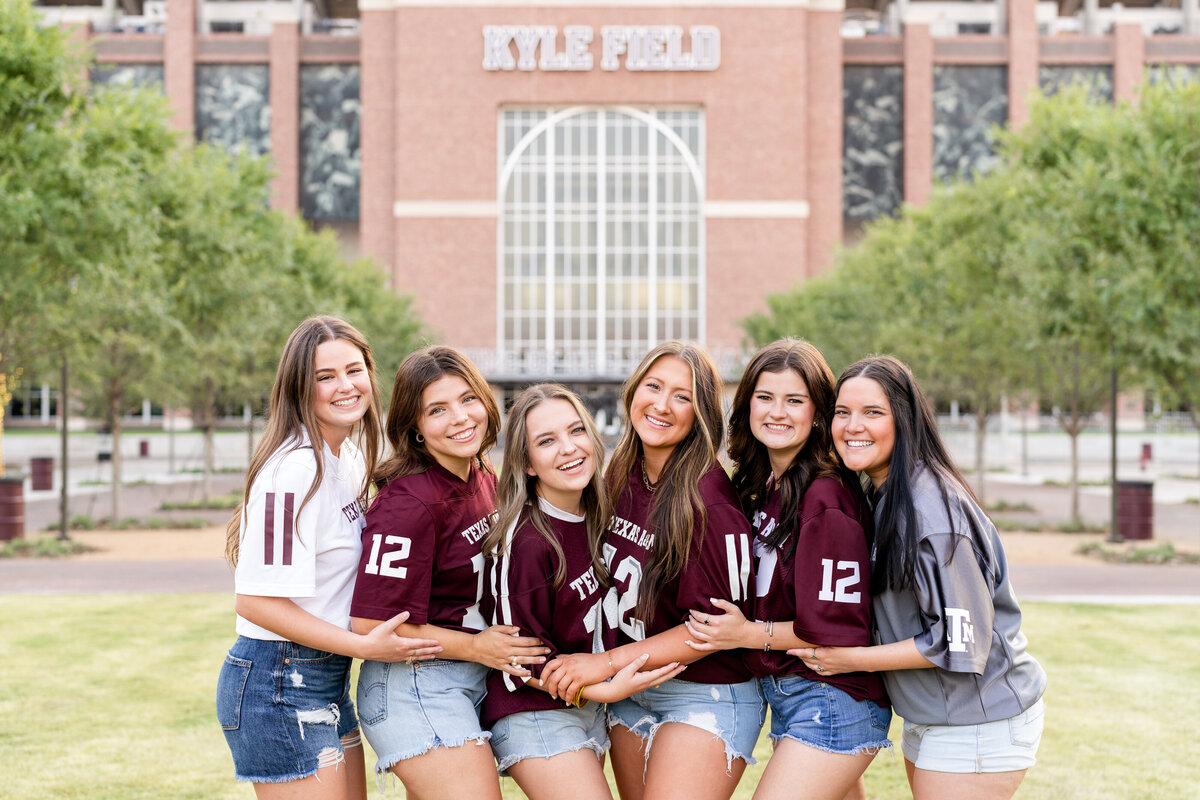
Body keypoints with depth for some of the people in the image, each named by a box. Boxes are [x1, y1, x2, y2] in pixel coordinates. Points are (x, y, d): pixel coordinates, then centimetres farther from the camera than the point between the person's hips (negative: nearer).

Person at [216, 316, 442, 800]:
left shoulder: (350, 460, 10)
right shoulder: (294, 469, -20)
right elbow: (258, 600, -23)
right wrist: (365, 646, -22)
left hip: (328, 678, 10)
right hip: (278, 686, -10)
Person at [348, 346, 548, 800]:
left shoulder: (484, 479, 8)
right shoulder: (408, 505, -20)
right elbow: (371, 622, -21)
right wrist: (475, 647, -13)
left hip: (472, 679, 9)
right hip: (415, 686, -9)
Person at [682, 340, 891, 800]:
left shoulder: (826, 499, -18)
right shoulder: (759, 487, 10)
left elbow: (843, 628, -19)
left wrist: (750, 634, -13)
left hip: (832, 703, -9)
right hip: (783, 696, 9)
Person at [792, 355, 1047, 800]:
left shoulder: (930, 509, -23)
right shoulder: (878, 496, 7)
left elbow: (960, 643, -23)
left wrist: (853, 658, -15)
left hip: (979, 723, -9)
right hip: (928, 718, 9)